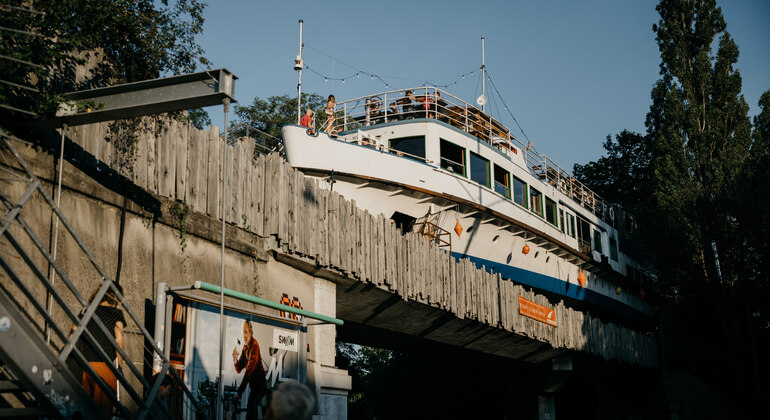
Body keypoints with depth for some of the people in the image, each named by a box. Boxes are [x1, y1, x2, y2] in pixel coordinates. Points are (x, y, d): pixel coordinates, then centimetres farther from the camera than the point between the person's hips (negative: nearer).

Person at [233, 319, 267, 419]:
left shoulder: (254, 345, -20)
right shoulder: (245, 347, 7)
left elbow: (249, 370, -25)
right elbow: (239, 369, 6)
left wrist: (240, 391, -26)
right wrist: (235, 358, -16)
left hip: (260, 383, -9)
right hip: (253, 384, 9)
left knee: (250, 406, -21)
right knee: (251, 407, 13)